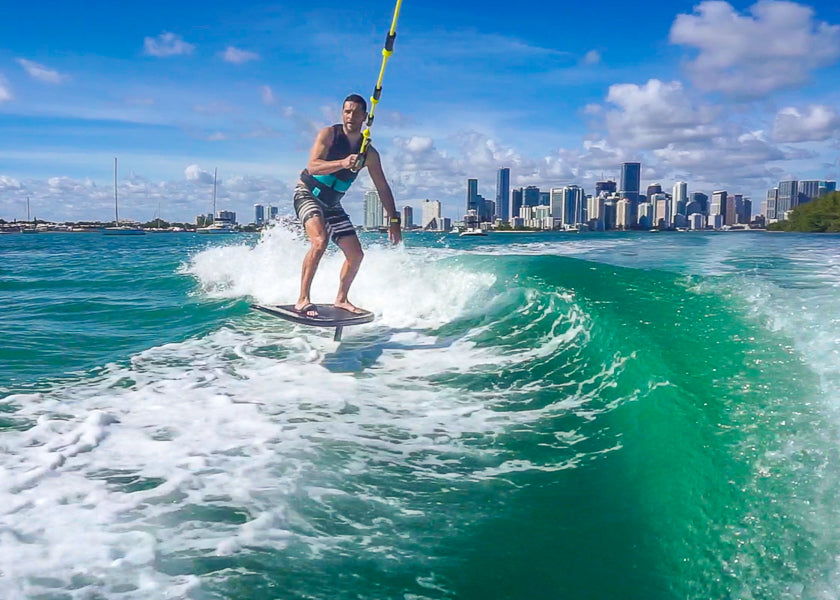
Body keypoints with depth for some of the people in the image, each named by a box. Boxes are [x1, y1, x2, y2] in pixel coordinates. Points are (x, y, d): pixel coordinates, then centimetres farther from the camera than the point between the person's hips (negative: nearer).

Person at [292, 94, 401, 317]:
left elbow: (383, 188, 5)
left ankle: (341, 299, 23)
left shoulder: (369, 153, -2)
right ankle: (302, 300, -27)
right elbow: (312, 166, -29)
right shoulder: (328, 134, -15)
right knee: (320, 241, -30)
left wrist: (393, 220, 0)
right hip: (307, 194, -6)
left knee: (356, 255, 3)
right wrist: (342, 163, -46)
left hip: (331, 204, 6)